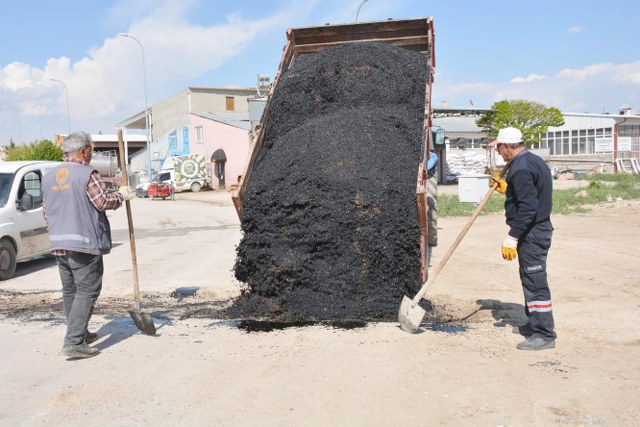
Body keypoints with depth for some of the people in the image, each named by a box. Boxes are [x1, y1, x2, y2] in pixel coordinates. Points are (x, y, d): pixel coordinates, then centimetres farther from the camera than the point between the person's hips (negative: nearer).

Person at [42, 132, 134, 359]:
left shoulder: (49, 176, 14)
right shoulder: (87, 173, -11)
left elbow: (46, 211, 18)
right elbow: (104, 202, -14)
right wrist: (122, 195, 4)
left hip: (58, 244, 8)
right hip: (85, 242, -8)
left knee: (70, 291, 15)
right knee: (86, 291, -5)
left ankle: (80, 334, 26)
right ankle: (74, 342, -10)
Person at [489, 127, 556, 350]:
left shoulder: (521, 168, -20)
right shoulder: (534, 161, 14)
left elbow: (527, 208, -26)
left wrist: (512, 238, -23)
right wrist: (506, 188, 21)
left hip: (531, 233, -11)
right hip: (538, 229, 11)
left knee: (535, 282, -7)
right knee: (531, 279, 20)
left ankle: (544, 334, -1)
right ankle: (535, 323, 33)